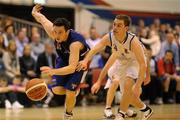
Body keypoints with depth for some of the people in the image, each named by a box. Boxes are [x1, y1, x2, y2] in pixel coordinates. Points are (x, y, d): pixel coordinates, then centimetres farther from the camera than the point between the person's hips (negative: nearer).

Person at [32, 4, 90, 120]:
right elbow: (42, 18, -10)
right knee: (57, 90, -10)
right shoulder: (53, 31, -30)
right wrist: (34, 13, 14)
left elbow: (72, 68, -51)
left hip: (80, 61, -5)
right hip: (64, 59, 5)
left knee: (70, 92, -15)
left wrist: (53, 71, -66)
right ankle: (73, 89, 26)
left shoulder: (75, 43, -44)